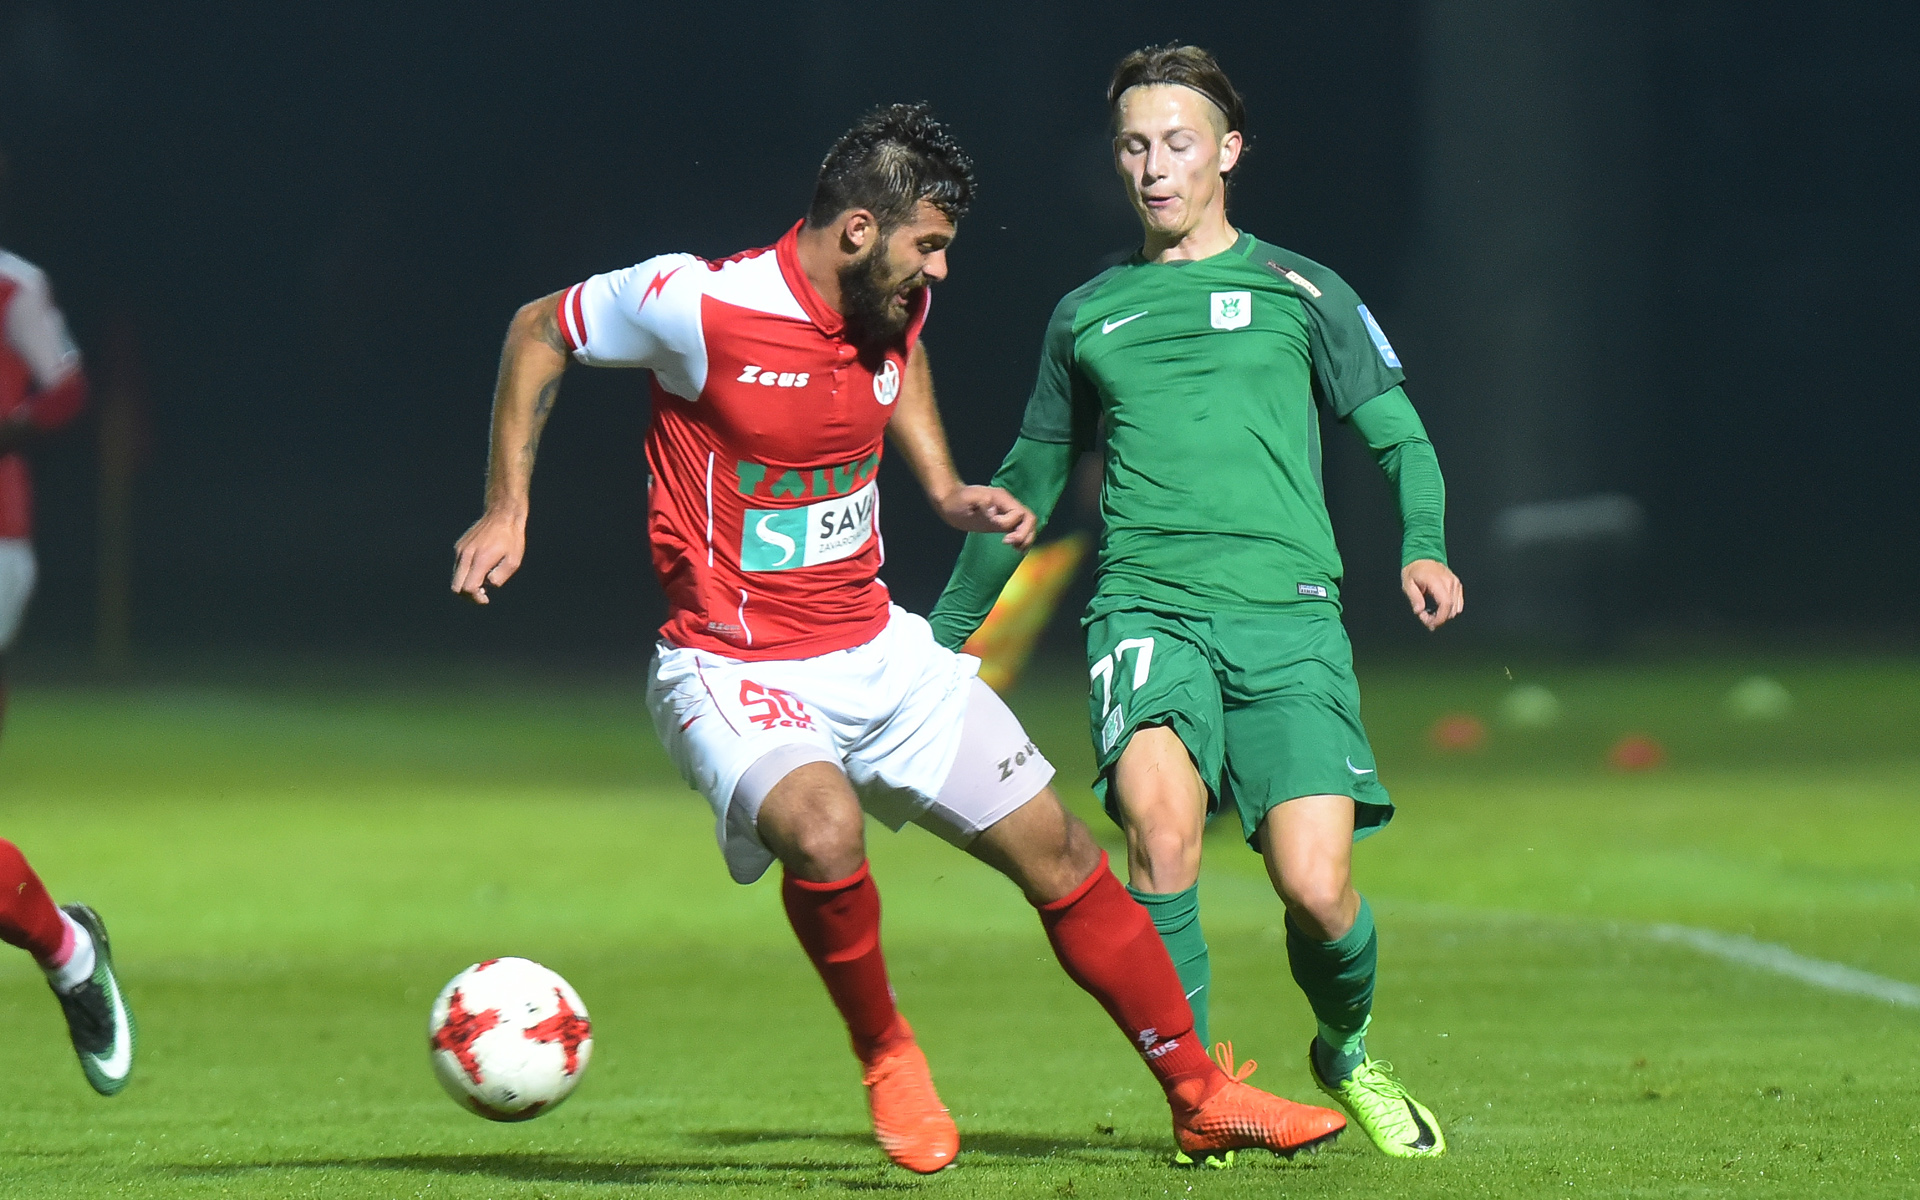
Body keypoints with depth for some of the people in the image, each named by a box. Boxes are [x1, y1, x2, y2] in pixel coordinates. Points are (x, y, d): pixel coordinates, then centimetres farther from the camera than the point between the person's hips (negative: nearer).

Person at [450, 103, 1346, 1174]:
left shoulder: (895, 306, -1)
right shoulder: (701, 305, -20)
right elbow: (539, 334, -4)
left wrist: (946, 491, 15)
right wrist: (508, 511, -5)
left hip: (879, 650, 7)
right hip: (735, 672, -6)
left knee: (1058, 851, 6)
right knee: (823, 831, -36)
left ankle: (1200, 1095, 22)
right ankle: (885, 1055, -7)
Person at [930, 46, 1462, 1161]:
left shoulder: (1298, 292, 13)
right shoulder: (1088, 316, 19)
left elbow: (1401, 436, 13)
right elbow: (1029, 484, 31)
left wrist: (1423, 547, -8)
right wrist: (946, 630, 35)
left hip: (1287, 616, -1)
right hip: (1146, 610, 1)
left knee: (1317, 887, -15)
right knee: (1162, 821, -29)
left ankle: (1348, 1050, 19)